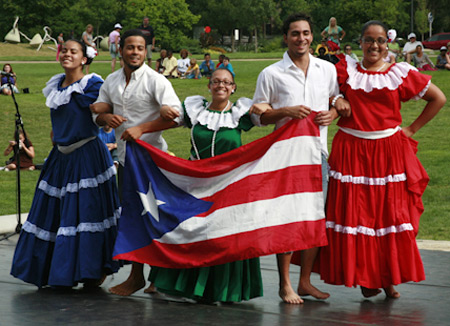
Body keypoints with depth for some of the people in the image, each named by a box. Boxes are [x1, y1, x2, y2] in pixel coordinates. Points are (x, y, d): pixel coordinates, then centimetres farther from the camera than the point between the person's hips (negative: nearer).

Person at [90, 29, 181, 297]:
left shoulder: (156, 81, -10)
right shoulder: (111, 81, 10)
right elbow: (98, 114, 17)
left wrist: (141, 128, -26)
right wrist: (107, 117, -8)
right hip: (124, 156, 7)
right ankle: (136, 275, 19)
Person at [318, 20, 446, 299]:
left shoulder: (401, 73, 5)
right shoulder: (346, 70, 6)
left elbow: (439, 98, 10)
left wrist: (413, 129, 6)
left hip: (389, 153, 0)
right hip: (352, 152, 0)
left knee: (391, 214, -1)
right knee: (354, 214, -2)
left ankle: (389, 279, 9)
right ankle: (364, 278, 8)